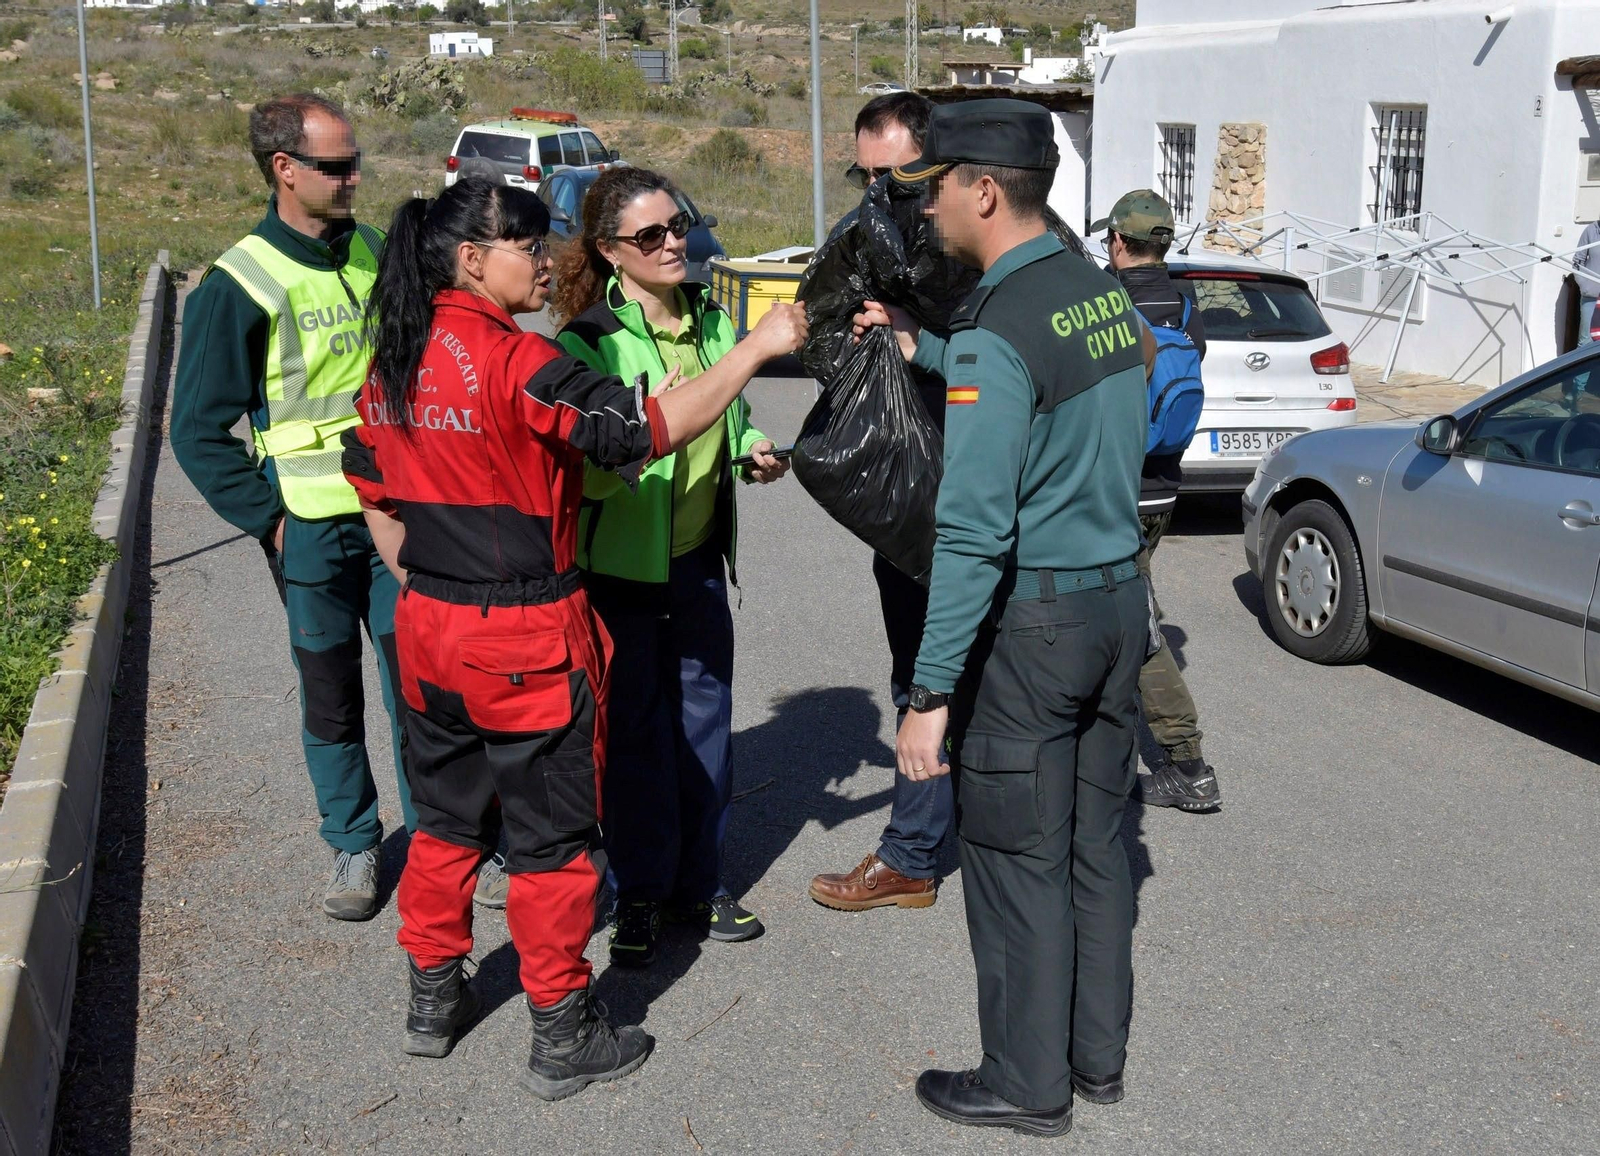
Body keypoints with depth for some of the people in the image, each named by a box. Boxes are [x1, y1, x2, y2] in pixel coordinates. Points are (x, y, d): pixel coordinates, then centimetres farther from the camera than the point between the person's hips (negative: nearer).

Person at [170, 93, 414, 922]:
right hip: (312, 528, -3)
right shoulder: (240, 286, -10)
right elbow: (197, 429, -6)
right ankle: (353, 846, 25)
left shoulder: (377, 255, 4)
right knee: (331, 699, 9)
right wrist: (267, 518, -10)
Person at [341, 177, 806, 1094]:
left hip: (430, 631, 8)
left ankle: (433, 999, 34)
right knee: (552, 838, 6)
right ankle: (563, 1036, 17)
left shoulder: (393, 363, 4)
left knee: (448, 820, 22)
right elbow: (647, 428, -24)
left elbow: (372, 492, 13)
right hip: (527, 641, -8)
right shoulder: (514, 361, -21)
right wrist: (757, 349, -19)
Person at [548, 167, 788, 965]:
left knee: (704, 721, 13)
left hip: (698, 560, 6)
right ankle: (637, 896, 20)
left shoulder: (710, 321, 4)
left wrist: (754, 452, 0)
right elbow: (582, 473, -19)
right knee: (635, 731, 4)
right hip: (619, 567, -6)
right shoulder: (586, 345, -15)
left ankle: (696, 884, 28)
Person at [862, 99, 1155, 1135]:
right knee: (1096, 844, 17)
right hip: (1120, 602, 8)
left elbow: (973, 532, -24)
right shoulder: (1103, 292, 6)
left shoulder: (995, 331, -20)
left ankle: (1028, 1083, 17)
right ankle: (1098, 1055, 29)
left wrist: (931, 692, -22)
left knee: (1017, 861, 4)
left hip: (1033, 622, -8)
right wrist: (923, 351, 27)